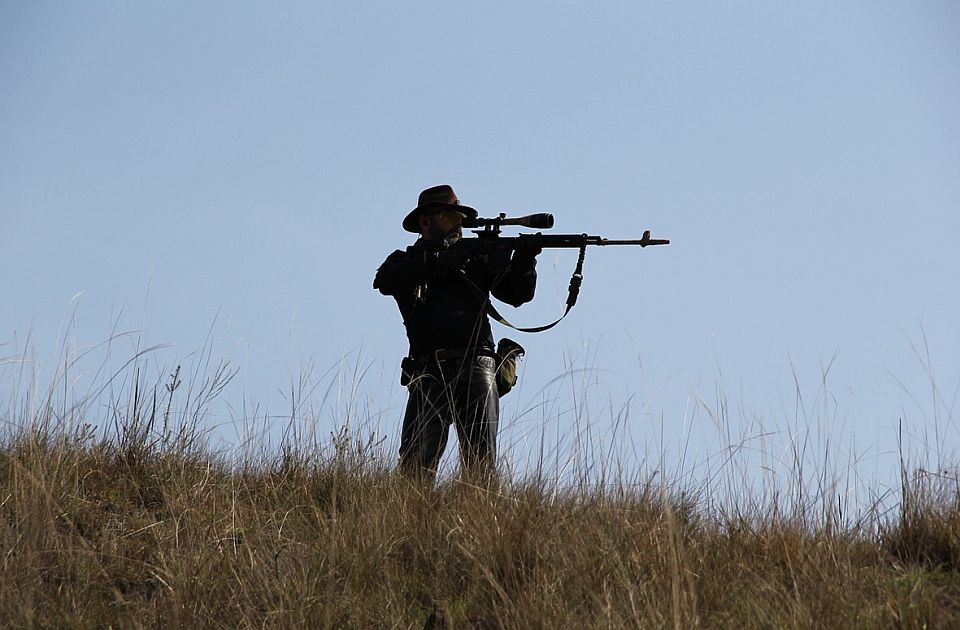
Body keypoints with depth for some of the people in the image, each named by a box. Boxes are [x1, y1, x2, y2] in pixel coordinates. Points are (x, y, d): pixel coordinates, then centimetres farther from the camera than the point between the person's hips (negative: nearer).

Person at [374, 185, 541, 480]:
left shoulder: (475, 259, 23)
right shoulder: (405, 262, 18)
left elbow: (517, 293, 15)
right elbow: (384, 280, -5)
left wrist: (523, 261, -6)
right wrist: (439, 262, -13)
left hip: (475, 369, 2)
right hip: (429, 375, -1)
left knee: (481, 462, -10)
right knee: (416, 463, -16)